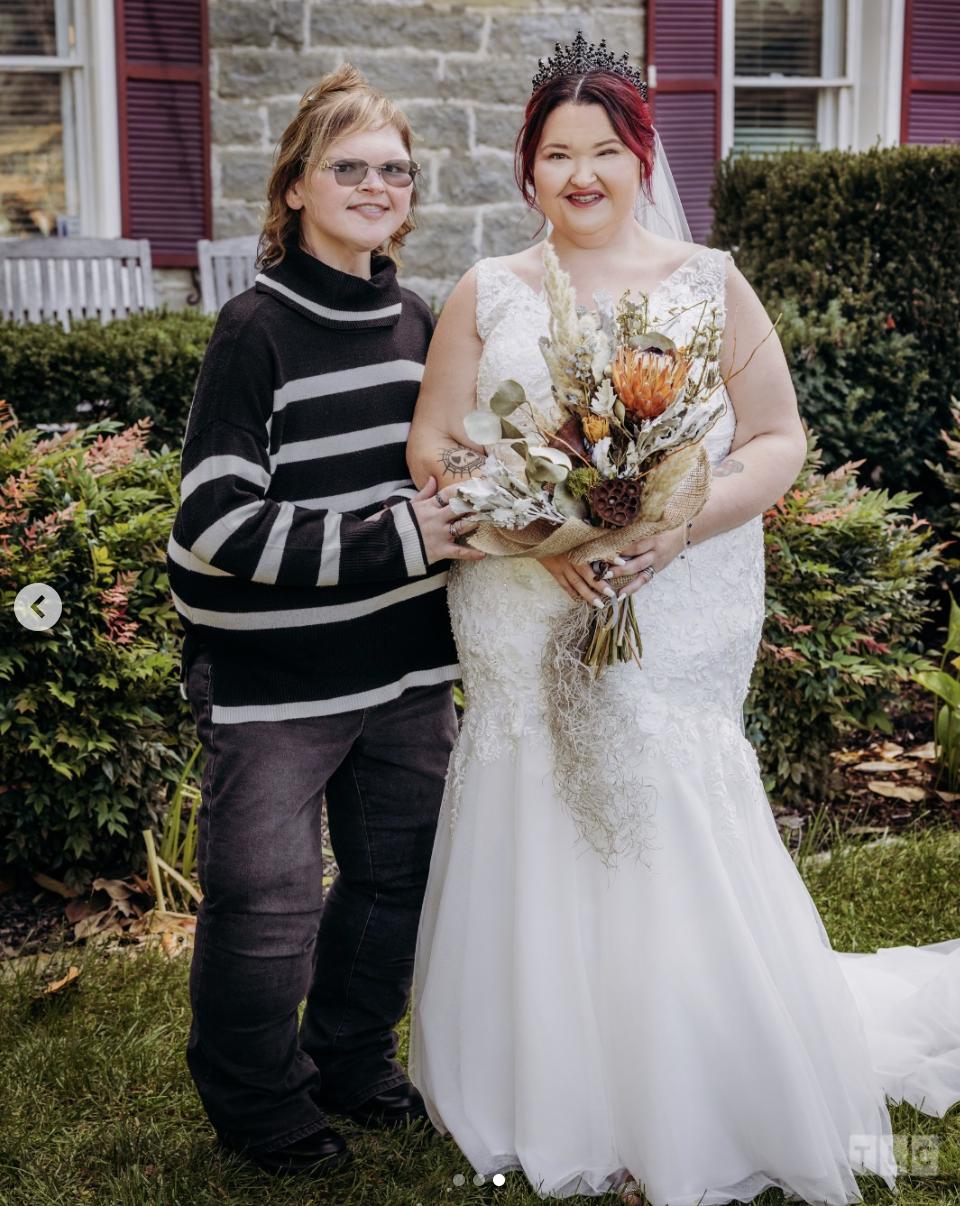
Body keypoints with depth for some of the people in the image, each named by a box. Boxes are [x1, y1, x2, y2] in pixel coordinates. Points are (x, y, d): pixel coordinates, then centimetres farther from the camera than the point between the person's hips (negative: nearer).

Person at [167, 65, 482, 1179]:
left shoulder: (416, 321, 9)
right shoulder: (257, 329, -12)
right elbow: (215, 521, -19)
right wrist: (394, 540, -21)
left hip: (406, 666, 7)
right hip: (275, 676, -6)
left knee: (402, 870, 15)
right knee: (268, 901, 1)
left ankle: (352, 1055, 40)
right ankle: (258, 1103, 27)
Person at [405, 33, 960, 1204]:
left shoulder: (708, 284, 4)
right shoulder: (487, 295, 7)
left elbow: (779, 440, 2)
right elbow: (432, 447, 4)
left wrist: (685, 522, -15)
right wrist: (536, 532, -13)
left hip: (675, 636, -1)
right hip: (523, 637, 2)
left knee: (677, 874, 0)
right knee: (539, 877, 7)